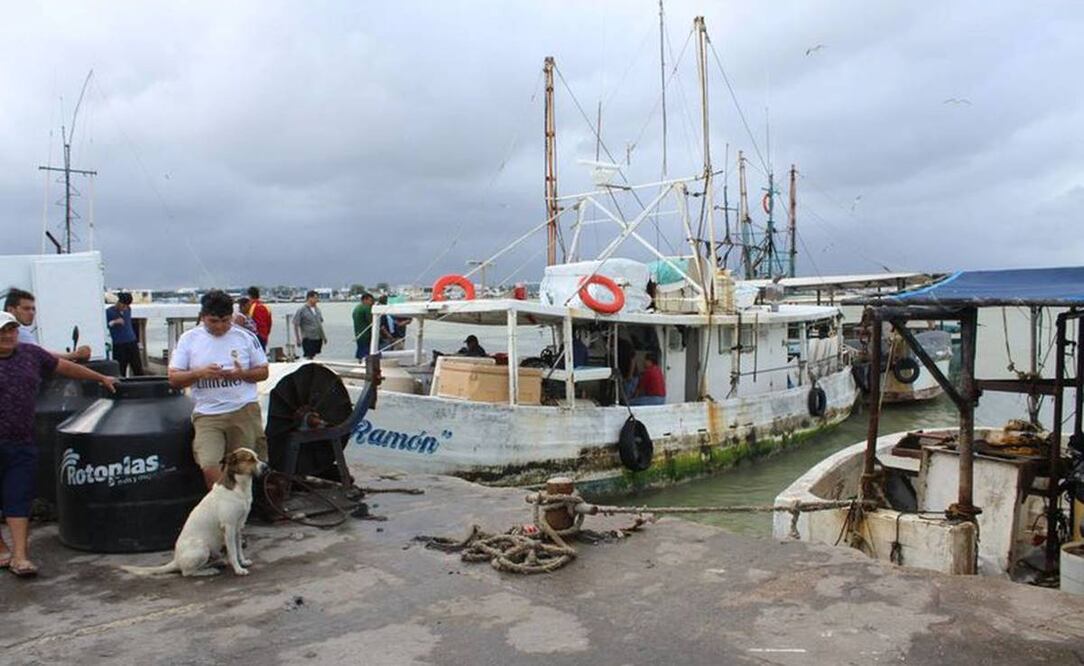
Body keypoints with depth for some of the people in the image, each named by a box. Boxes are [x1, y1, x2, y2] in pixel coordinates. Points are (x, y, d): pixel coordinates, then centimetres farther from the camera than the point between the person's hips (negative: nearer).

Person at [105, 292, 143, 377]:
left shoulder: (128, 309, 9)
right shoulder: (109, 312, -5)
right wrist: (113, 322, -22)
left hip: (132, 343, 5)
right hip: (119, 345, -4)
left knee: (139, 371, 4)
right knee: (120, 372, -2)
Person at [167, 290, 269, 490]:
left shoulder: (246, 337, 5)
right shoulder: (189, 339, 6)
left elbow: (263, 372, 9)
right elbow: (173, 378, 4)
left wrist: (242, 374, -12)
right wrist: (199, 373, -15)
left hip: (244, 411, 0)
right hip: (207, 415, 0)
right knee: (209, 466, -16)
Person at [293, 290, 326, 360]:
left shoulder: (317, 309, 12)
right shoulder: (301, 310, -8)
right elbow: (296, 325, -8)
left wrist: (323, 336, 20)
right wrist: (298, 339, -12)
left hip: (318, 338, 6)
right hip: (308, 339, -6)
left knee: (313, 357, 10)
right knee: (309, 357, -8)